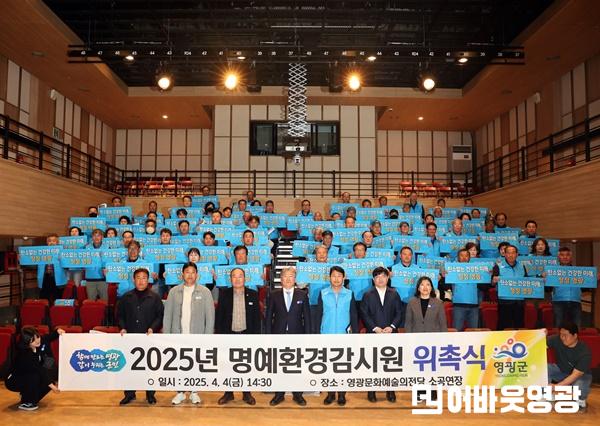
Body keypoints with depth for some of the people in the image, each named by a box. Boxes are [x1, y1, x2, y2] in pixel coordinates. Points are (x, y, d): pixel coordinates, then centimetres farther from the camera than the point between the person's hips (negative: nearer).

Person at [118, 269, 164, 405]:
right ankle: (129, 394, 19)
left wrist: (153, 328, -11)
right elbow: (120, 315, 13)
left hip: (148, 337, -2)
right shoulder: (126, 297, 8)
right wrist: (123, 328, -1)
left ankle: (150, 394, 15)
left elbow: (160, 315, 2)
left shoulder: (154, 297, 1)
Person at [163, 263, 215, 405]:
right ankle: (180, 392, 22)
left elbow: (210, 316, -1)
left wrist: (208, 337, -5)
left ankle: (194, 392, 22)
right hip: (178, 335, 1)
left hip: (197, 336, -1)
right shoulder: (174, 292, 4)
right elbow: (167, 315, 5)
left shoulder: (205, 292, -1)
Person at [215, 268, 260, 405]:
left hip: (247, 335, 0)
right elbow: (219, 316, 2)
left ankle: (247, 394, 20)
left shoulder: (253, 294, 1)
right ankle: (228, 393, 22)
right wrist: (218, 335, -3)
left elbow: (257, 317, 2)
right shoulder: (224, 294, 1)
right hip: (229, 335, 0)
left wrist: (256, 336, -2)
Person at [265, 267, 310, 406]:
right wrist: (268, 336, -3)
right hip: (278, 336, 0)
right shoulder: (274, 295, 3)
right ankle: (279, 394, 20)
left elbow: (307, 317, 3)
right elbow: (268, 317, 3)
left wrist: (307, 336, -2)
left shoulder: (303, 295, 2)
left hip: (297, 336, 0)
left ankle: (297, 394, 21)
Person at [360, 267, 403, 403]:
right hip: (373, 334, -1)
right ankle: (371, 391, 11)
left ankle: (390, 391, 13)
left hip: (391, 333, 1)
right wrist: (375, 328, -11)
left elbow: (399, 313, 4)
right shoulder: (368, 295, 5)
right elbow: (364, 314, -1)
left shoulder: (394, 294, 9)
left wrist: (391, 327, -10)